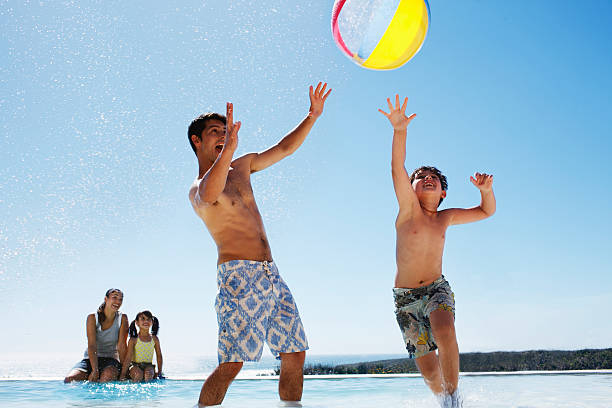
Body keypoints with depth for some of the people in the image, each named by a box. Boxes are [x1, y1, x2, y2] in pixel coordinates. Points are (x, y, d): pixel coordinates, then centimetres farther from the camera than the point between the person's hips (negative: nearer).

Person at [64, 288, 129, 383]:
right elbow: (92, 346, -17)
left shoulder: (122, 318, -4)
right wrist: (95, 371, -28)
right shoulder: (92, 318, -6)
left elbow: (121, 346, -8)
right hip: (90, 359, 1)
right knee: (69, 379, -25)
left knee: (109, 374, -36)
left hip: (110, 360, -1)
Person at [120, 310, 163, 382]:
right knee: (138, 374, -35)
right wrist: (123, 375, -12)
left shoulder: (154, 339, 4)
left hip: (148, 365, 2)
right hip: (135, 365, -2)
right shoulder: (133, 340, -5)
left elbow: (159, 356, 10)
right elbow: (128, 358, -9)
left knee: (148, 374, -32)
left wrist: (159, 372, 6)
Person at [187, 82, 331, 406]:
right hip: (239, 275, -8)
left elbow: (284, 148, 25)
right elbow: (209, 195, -31)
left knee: (295, 355, 7)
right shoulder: (198, 189, -4)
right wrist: (229, 148, -45)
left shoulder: (242, 166, 20)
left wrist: (313, 115, 13)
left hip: (270, 274, 8)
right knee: (232, 364, -17)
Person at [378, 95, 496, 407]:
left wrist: (486, 190, -7)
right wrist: (400, 130, -36)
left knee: (445, 333, -31)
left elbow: (487, 211, 17)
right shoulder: (409, 209, -6)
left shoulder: (446, 217, 6)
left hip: (437, 289, 1)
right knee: (426, 365, 3)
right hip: (405, 297, -1)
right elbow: (397, 169, -22)